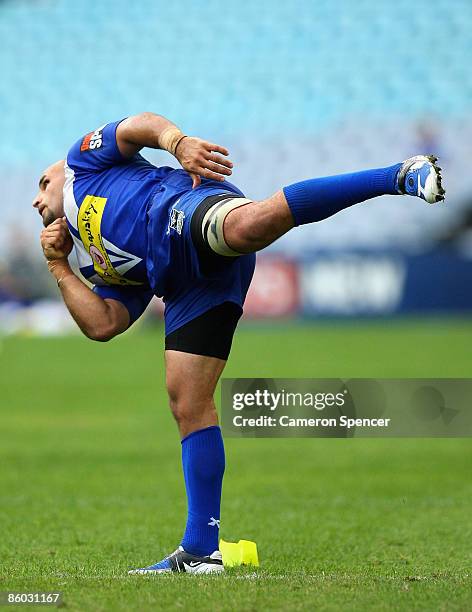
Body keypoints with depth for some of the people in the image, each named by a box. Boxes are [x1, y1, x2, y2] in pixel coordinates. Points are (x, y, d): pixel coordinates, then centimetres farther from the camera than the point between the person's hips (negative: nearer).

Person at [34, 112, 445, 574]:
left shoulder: (82, 162, 31)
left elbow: (141, 125, 13)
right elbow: (102, 325, 24)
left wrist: (178, 142, -9)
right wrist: (58, 267, 27)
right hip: (187, 285, 7)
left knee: (252, 223, -40)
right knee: (187, 402, 0)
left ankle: (403, 175, -43)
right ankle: (201, 550, -2)